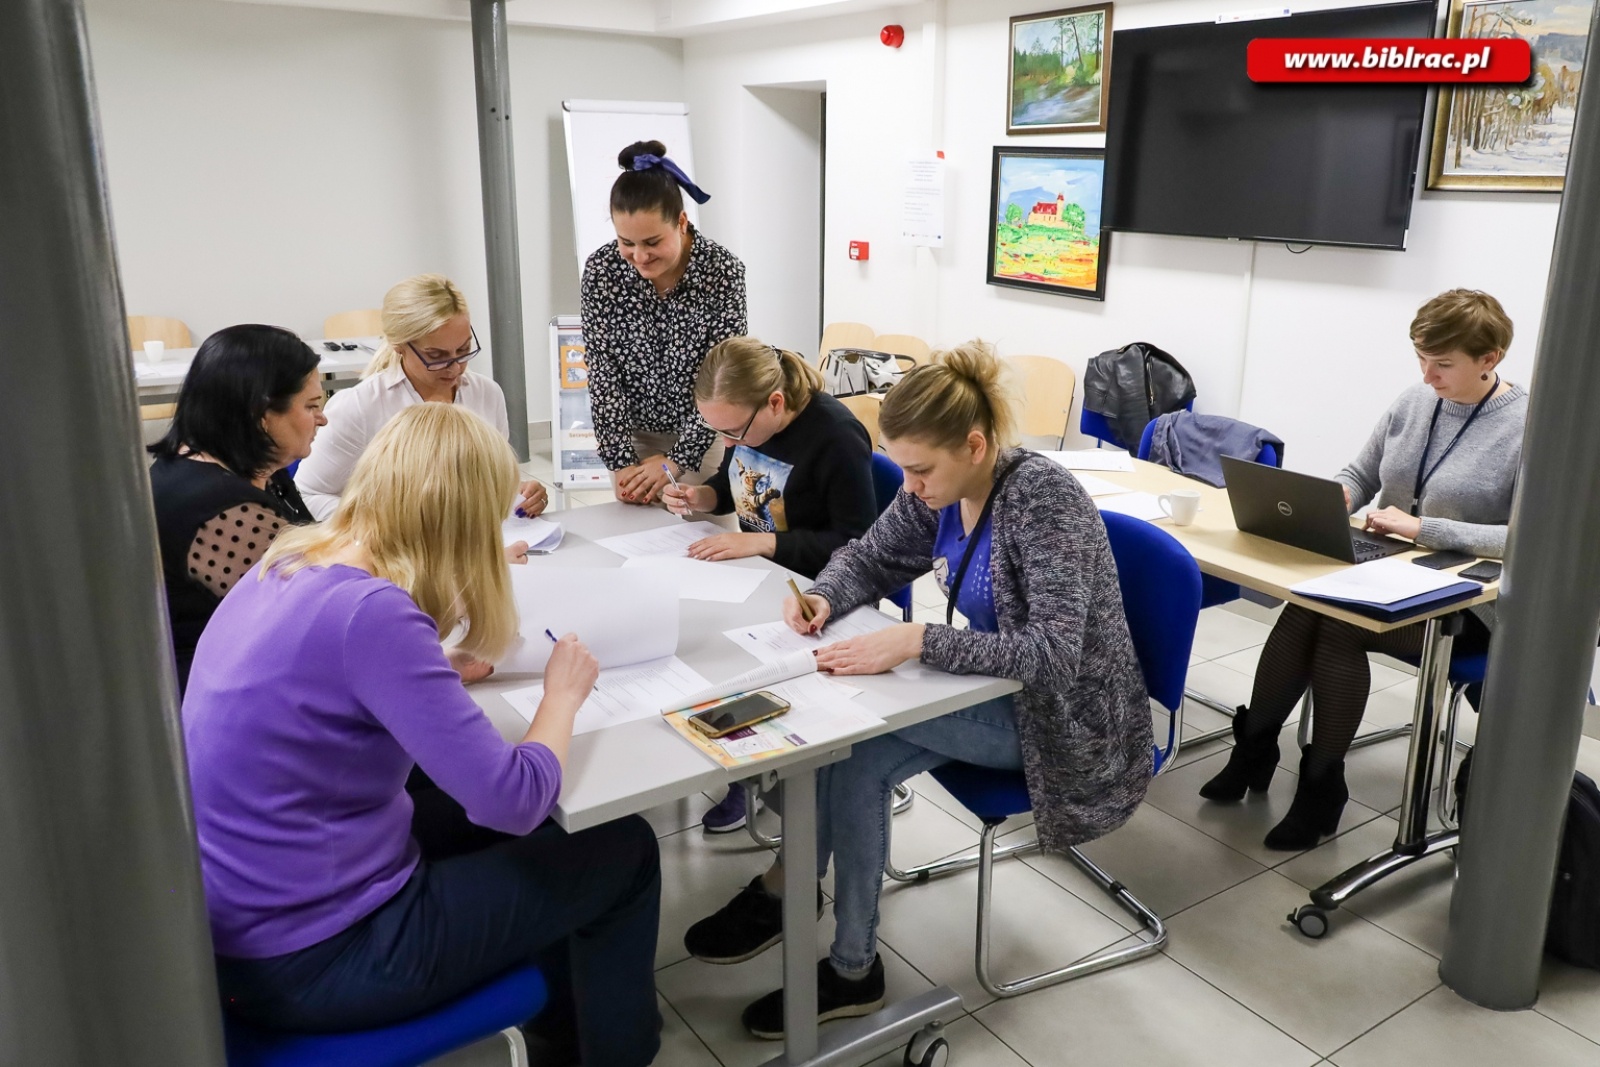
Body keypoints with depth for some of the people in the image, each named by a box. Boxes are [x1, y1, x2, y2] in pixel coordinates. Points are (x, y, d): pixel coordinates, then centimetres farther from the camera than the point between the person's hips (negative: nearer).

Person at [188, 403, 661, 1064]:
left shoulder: (287, 567, 0)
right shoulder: (371, 612, -27)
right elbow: (515, 798, -26)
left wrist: (446, 668, 9)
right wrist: (562, 693, -8)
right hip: (308, 963, -9)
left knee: (536, 838, 24)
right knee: (622, 852, 6)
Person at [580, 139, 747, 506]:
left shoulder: (723, 270, -19)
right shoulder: (600, 270, -13)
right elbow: (603, 372, -11)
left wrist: (676, 459, -23)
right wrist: (620, 461, -19)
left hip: (703, 434, -1)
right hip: (634, 434, 2)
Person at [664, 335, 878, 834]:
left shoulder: (836, 436, -24)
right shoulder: (744, 419, -2)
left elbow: (858, 544, -23)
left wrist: (760, 541, -29)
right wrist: (701, 496, -6)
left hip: (816, 593, -7)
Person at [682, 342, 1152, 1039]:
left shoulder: (1043, 499, -25)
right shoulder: (939, 492, -4)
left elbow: (1054, 654, -32)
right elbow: (869, 560, 8)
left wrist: (918, 640, -40)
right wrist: (825, 597, -15)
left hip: (1064, 717, -7)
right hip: (998, 694, 7)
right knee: (852, 754, -15)